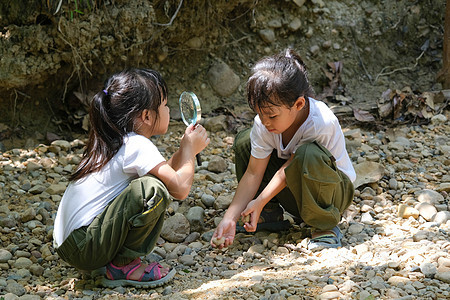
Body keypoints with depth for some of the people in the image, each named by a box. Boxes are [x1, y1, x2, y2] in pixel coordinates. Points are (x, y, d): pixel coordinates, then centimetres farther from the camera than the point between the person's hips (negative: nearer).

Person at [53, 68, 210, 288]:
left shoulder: (114, 142, 14)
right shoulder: (137, 145, -13)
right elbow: (180, 188, -17)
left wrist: (185, 149, 14)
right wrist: (190, 149, -1)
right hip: (84, 249, -10)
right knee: (152, 190, -22)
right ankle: (123, 265, -7)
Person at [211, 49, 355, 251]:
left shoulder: (322, 124, -32)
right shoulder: (262, 124, -17)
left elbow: (290, 167, -22)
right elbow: (253, 173, -13)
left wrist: (260, 201, -21)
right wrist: (230, 217, -20)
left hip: (334, 192, -5)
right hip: (295, 195, 5)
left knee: (309, 154, -39)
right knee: (245, 141, -9)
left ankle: (325, 226, -16)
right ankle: (270, 214, 5)